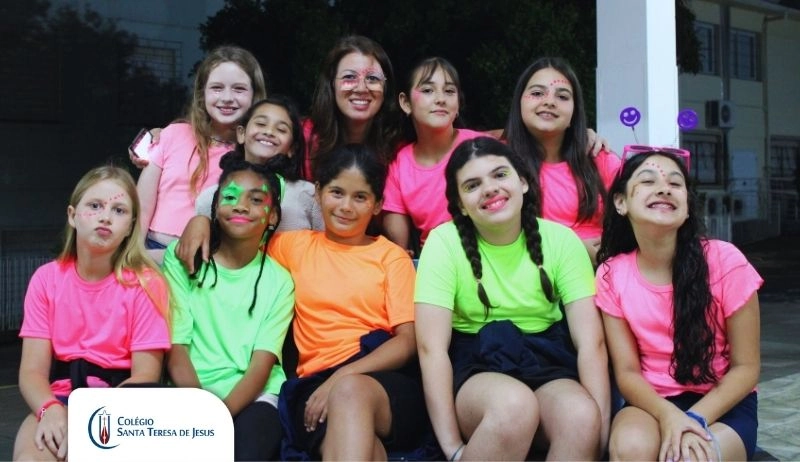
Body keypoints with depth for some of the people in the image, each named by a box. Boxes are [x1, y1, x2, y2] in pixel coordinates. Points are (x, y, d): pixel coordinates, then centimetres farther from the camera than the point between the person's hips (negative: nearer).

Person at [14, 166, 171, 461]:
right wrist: (50, 409, -24)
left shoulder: (145, 283, -6)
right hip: (61, 398, 2)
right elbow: (32, 371, -2)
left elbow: (146, 376, -9)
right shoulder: (46, 279, 2)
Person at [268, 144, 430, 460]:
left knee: (350, 391, -38)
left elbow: (407, 340, 3)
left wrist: (342, 377, -13)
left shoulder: (392, 256, 14)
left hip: (387, 381, 0)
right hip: (316, 383, 0)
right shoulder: (294, 245, 20)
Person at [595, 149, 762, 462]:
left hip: (723, 406, -1)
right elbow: (627, 371, -4)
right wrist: (668, 414, -24)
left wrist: (694, 420, -21)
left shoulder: (724, 262, -12)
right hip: (653, 403, 1)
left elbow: (746, 367, -7)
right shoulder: (611, 275, -5)